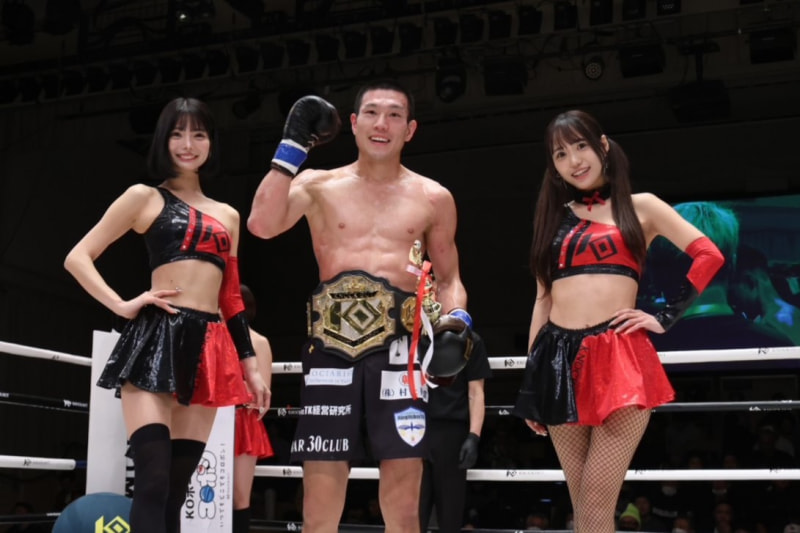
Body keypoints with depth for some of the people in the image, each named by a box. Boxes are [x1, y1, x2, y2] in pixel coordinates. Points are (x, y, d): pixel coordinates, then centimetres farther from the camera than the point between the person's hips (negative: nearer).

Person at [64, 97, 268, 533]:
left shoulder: (227, 215, 21)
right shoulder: (145, 197, 8)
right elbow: (78, 258, 4)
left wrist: (250, 365, 18)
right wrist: (123, 306, -8)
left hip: (210, 348, 5)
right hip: (156, 338, -5)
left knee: (177, 487, 4)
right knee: (152, 481, -15)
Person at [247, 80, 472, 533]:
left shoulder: (433, 199, 13)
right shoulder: (319, 185, 10)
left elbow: (449, 278, 19)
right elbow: (262, 225, -8)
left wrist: (456, 319, -3)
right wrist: (293, 145, -3)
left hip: (399, 346, 0)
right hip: (332, 343, 0)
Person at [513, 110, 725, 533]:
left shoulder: (639, 207, 8)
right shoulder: (555, 218, 17)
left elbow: (708, 256, 1)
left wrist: (666, 317, -5)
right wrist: (529, 381, 13)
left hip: (619, 359, -3)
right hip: (560, 361, 4)